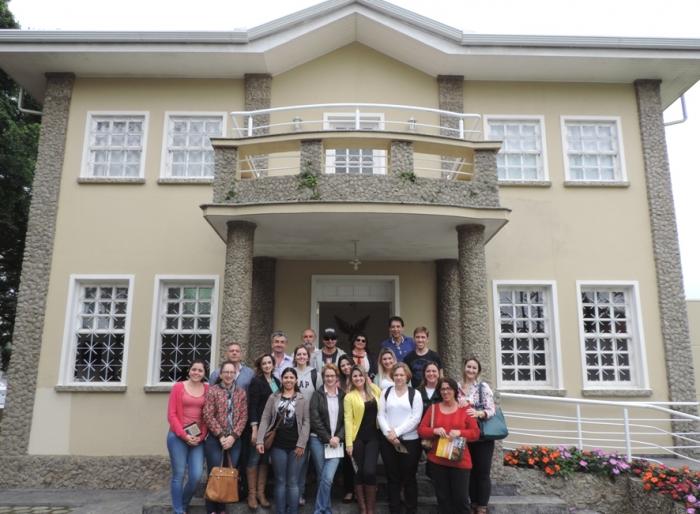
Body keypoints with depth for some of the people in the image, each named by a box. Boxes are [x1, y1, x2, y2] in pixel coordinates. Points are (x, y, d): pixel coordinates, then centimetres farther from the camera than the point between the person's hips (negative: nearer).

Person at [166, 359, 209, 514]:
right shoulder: (178, 387, -1)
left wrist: (201, 436, -5)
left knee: (196, 476, -3)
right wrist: (184, 435, -10)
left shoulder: (208, 389, 6)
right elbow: (171, 414, -4)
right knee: (179, 475, 1)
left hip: (198, 439, 2)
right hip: (178, 437, -2)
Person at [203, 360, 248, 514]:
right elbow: (208, 415, -8)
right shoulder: (212, 390, -1)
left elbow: (244, 417, 3)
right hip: (214, 439, -3)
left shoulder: (241, 393, 8)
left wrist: (233, 436, -9)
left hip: (234, 440, 3)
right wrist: (221, 436, -13)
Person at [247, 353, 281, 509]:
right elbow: (252, 406, -12)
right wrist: (254, 429, -17)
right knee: (254, 458, 1)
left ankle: (261, 492, 19)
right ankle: (251, 493, 13)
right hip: (259, 425, -5)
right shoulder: (256, 381, -7)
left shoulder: (277, 382, 10)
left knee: (265, 459, 10)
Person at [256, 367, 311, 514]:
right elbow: (265, 419, 2)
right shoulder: (273, 398, 7)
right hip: (278, 444, 1)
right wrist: (260, 440, -8)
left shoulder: (302, 399, 5)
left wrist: (301, 443, -9)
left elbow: (306, 422, 0)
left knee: (293, 482, 4)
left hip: (295, 445, -1)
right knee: (280, 481, 7)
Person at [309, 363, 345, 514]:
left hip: (336, 441, 1)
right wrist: (328, 438, -11)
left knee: (327, 478, -10)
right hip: (319, 440, -1)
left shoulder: (343, 396, 7)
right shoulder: (317, 395, 1)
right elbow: (315, 419, -6)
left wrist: (338, 437, -8)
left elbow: (347, 420, 5)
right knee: (322, 478, 5)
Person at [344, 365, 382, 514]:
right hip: (358, 438, -1)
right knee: (359, 472, 4)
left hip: (374, 437, 1)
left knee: (369, 471, -10)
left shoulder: (375, 390, 7)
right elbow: (348, 420, -5)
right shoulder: (349, 396, -1)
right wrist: (348, 442, -9)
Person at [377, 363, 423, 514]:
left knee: (409, 477, 6)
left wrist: (396, 432, -14)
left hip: (410, 441, -2)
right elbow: (380, 415, 3)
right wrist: (388, 433, -12)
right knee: (392, 478, 10)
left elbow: (416, 418, -8)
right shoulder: (386, 392, 8)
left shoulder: (415, 394, 0)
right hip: (388, 441, 2)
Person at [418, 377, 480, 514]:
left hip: (460, 461, -2)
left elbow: (475, 433, -1)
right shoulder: (433, 408, 6)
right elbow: (421, 430, 3)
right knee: (442, 497, 10)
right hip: (437, 460, 2)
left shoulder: (465, 409, 2)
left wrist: (459, 432, -18)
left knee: (461, 497, 0)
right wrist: (435, 431, -16)